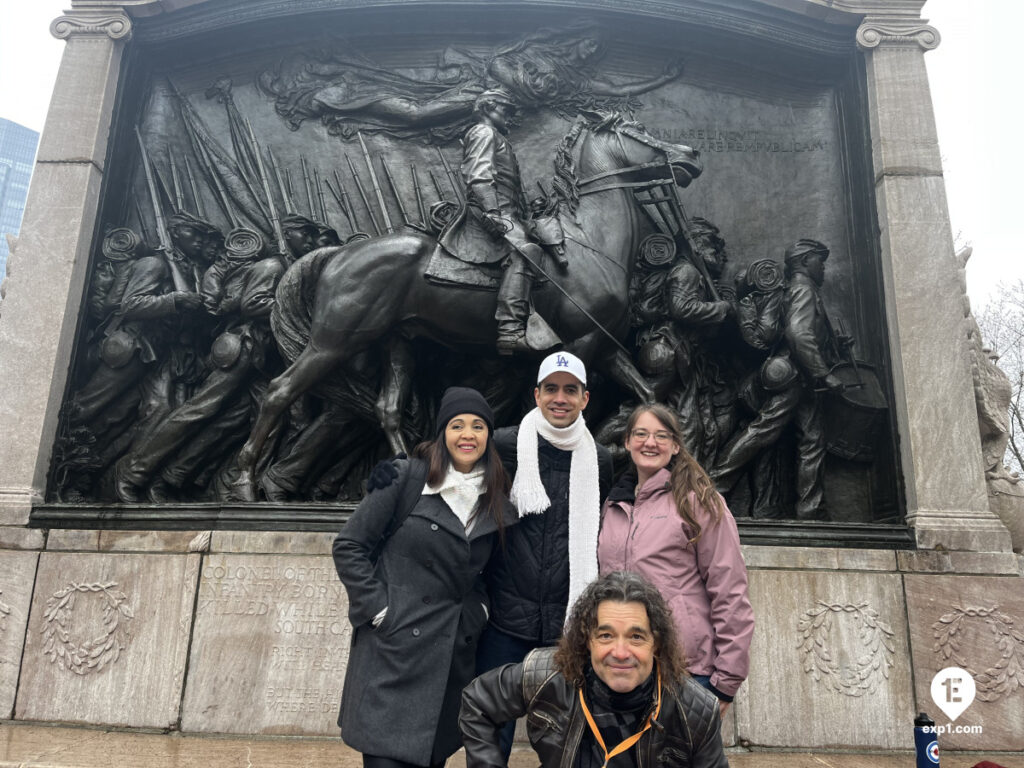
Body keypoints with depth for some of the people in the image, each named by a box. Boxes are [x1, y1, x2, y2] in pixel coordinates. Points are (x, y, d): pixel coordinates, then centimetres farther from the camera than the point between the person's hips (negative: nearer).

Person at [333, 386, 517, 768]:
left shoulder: (497, 503, 7)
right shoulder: (408, 478, -7)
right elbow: (349, 546, -5)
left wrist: (480, 608, 5)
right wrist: (376, 608, -10)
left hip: (452, 652, 5)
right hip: (393, 647, -4)